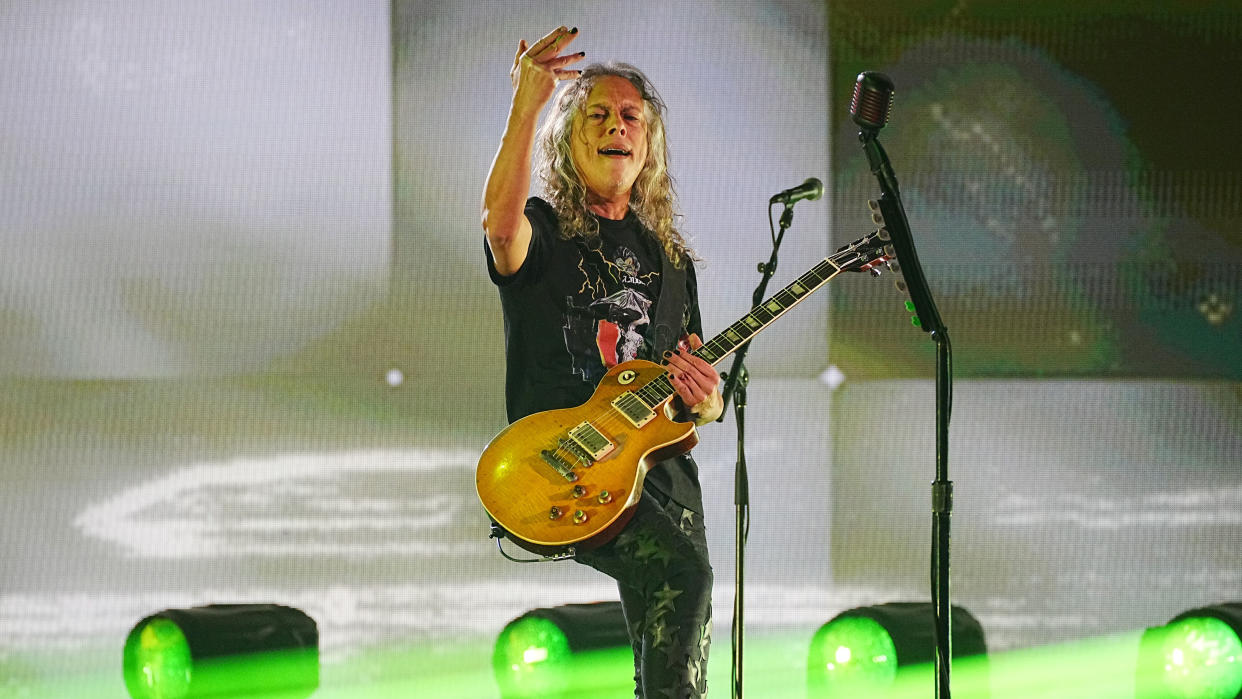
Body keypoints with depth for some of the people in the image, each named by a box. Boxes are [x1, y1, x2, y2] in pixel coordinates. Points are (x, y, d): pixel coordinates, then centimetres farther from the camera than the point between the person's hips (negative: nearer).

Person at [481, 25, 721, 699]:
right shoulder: (541, 229, 7)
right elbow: (498, 221, -20)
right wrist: (526, 104, -30)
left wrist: (703, 400, -2)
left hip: (660, 463, 5)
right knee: (679, 567, -28)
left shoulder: (669, 256, 22)